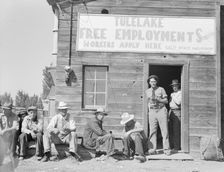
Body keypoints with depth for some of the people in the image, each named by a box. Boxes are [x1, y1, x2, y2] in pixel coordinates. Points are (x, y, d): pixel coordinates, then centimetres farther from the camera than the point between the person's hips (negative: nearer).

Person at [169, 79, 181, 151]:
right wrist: (169, 113, 21)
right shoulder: (172, 94, 20)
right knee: (171, 130, 9)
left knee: (176, 130, -9)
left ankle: (177, 146, -5)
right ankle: (172, 145, 16)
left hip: (177, 112, -8)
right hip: (171, 112, 8)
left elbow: (178, 102, -17)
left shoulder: (180, 93, -4)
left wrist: (173, 97, -7)